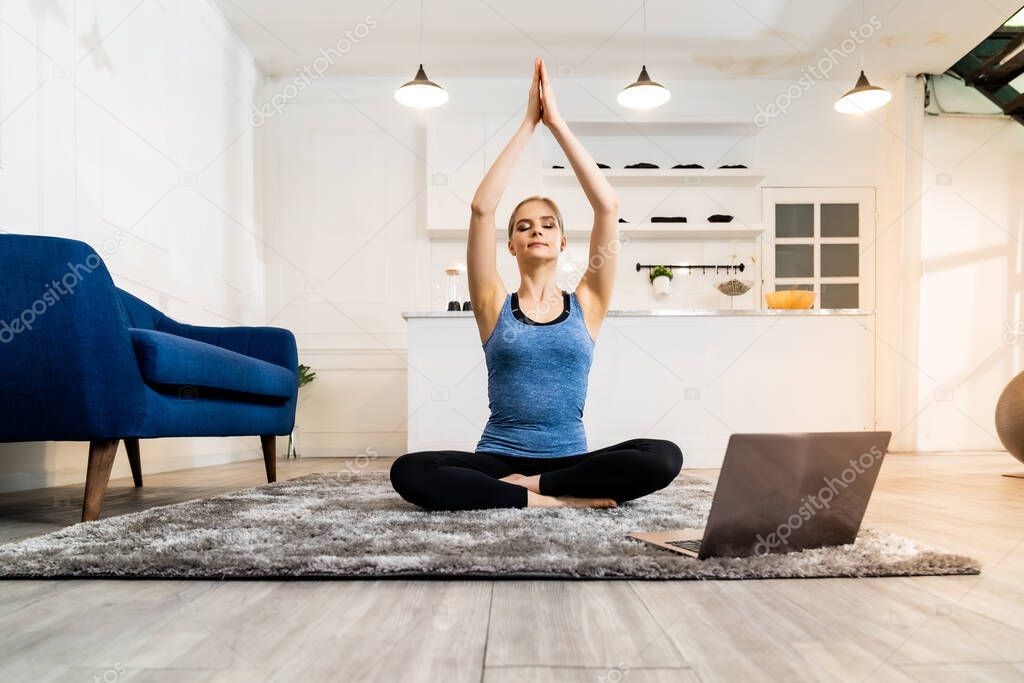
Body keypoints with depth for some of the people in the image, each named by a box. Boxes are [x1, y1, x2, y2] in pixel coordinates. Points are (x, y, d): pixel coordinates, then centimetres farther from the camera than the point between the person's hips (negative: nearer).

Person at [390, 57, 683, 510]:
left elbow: (608, 205, -3)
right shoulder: (495, 306, 4)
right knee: (408, 472, -28)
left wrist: (557, 123, -1)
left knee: (664, 457, -27)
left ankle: (524, 488, -16)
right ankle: (556, 498, -22)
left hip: (569, 460, 1)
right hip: (498, 459, 0)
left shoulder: (586, 305, 5)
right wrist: (527, 124, -2)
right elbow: (481, 207, -6)